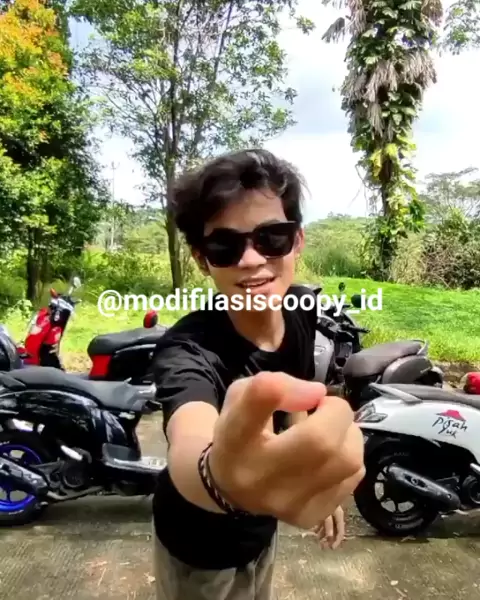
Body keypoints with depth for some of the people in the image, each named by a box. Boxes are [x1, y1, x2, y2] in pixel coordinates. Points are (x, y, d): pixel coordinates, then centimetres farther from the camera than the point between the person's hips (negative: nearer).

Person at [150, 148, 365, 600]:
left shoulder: (302, 308, -16)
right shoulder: (187, 349, -36)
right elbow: (188, 448, -56)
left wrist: (319, 483, 9)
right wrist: (220, 477, -78)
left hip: (260, 528, 5)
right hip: (199, 550, -5)